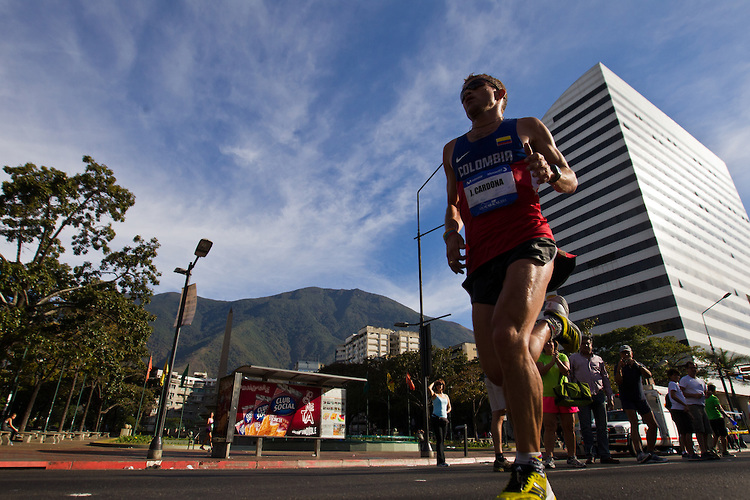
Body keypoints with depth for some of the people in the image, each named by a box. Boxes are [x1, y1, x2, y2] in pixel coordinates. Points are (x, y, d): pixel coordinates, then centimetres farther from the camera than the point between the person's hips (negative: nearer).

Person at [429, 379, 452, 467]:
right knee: (439, 440, -12)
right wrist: (434, 382, 0)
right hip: (436, 419, -6)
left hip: (444, 419, 6)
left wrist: (446, 412, 6)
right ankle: (441, 461, -13)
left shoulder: (446, 396, 18)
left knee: (443, 440, 4)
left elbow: (449, 407, 28)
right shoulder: (434, 395, 1)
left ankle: (440, 461, 9)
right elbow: (429, 388, -20)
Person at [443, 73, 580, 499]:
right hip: (482, 260, 4)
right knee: (498, 370, -3)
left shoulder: (528, 128, 16)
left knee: (508, 336, -30)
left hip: (529, 243, -4)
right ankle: (549, 326, 28)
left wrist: (549, 175, -7)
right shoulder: (453, 151, 25)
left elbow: (571, 180, 18)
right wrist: (452, 233, 8)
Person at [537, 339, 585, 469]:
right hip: (548, 396, -2)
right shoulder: (540, 358, 7)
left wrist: (557, 360, -21)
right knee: (549, 427, -8)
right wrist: (552, 362, -21)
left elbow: (566, 371, -6)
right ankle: (549, 457, -6)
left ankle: (571, 457, 14)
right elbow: (541, 371, -10)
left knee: (569, 427, 4)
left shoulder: (563, 356, 10)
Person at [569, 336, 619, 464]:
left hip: (599, 395, 3)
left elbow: (605, 379, 19)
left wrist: (610, 397, 13)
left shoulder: (598, 359, 19)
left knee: (602, 427, 3)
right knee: (586, 427, -1)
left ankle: (605, 455, 9)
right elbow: (569, 376, 6)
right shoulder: (574, 358, 11)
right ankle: (590, 455, 4)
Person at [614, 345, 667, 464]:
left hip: (641, 398, 5)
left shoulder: (638, 365, 12)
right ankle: (639, 453, -31)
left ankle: (650, 453, 12)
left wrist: (637, 365, -21)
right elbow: (618, 381, -14)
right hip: (627, 399, -5)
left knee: (653, 425, 1)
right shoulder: (619, 366, 1)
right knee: (634, 423, -22)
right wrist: (619, 368, -28)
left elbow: (649, 375, -7)